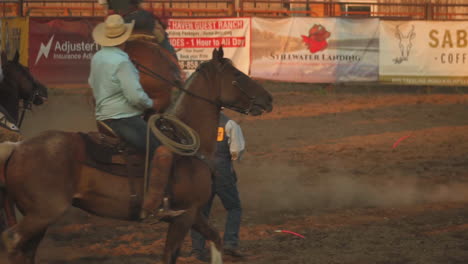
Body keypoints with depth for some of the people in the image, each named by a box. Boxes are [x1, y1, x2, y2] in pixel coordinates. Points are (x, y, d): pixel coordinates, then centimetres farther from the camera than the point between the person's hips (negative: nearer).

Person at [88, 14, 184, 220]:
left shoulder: (97, 58, 12)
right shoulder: (121, 61, -17)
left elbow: (93, 85, 29)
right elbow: (136, 96, -21)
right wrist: (153, 105, -4)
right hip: (124, 119, -11)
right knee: (163, 152, -22)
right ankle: (152, 207, -29)